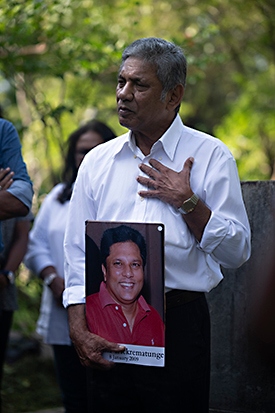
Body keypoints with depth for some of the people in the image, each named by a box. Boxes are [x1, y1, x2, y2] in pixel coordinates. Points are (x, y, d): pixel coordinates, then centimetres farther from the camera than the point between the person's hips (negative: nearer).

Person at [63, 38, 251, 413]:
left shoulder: (211, 156, 1)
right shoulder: (97, 161, 11)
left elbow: (237, 252, -4)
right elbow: (77, 253, 8)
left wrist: (187, 201, -12)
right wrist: (78, 329, -3)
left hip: (180, 325, -3)